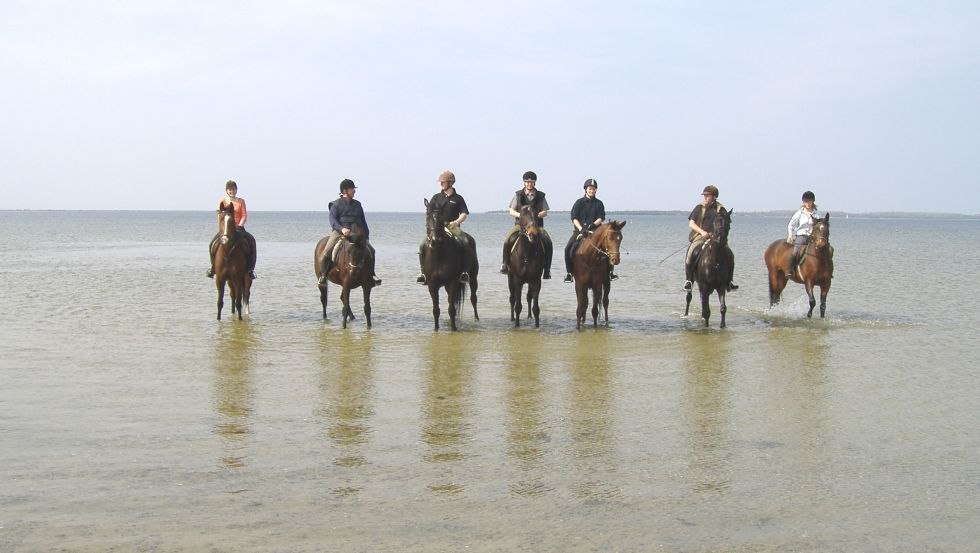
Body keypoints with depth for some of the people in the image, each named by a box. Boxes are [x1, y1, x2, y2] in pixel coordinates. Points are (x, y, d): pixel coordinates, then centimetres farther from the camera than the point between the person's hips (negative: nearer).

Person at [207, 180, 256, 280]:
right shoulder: (222, 201, 4)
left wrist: (239, 225, -15)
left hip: (238, 227, 0)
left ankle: (250, 268, -20)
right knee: (213, 244, -23)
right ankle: (213, 266, -4)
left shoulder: (241, 201, 7)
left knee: (251, 240, -25)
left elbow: (244, 215, 0)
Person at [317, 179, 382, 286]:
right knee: (327, 252, -22)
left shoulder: (357, 204, 18)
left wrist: (366, 236, 13)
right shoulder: (336, 204, 3)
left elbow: (363, 221, 22)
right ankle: (323, 275, -4)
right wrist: (342, 229, -27)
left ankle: (371, 274, 4)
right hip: (339, 232, -4)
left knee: (370, 250, -10)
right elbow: (332, 220, -9)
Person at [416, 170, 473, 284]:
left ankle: (464, 271, -20)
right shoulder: (436, 197, 13)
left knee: (466, 244, -27)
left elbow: (464, 214, -2)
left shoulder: (457, 198, 7)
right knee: (423, 245, -19)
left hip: (453, 228, -2)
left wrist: (456, 222, -20)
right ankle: (422, 272, -13)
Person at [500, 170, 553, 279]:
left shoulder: (540, 196, 9)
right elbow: (511, 211, 6)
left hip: (536, 225, 0)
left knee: (548, 243, -23)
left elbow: (545, 212, 4)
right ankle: (505, 264, -7)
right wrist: (520, 215, -15)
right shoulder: (518, 195, 9)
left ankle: (547, 269, -14)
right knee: (508, 241, -25)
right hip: (520, 224, 0)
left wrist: (536, 215, -16)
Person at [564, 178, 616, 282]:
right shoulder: (579, 202, 4)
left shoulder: (599, 203, 10)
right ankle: (569, 272, -10)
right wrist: (581, 229, -19)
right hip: (580, 229, -1)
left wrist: (593, 225, -18)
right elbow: (574, 218, -4)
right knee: (568, 248, -21)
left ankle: (610, 271, -5)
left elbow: (601, 218, 1)